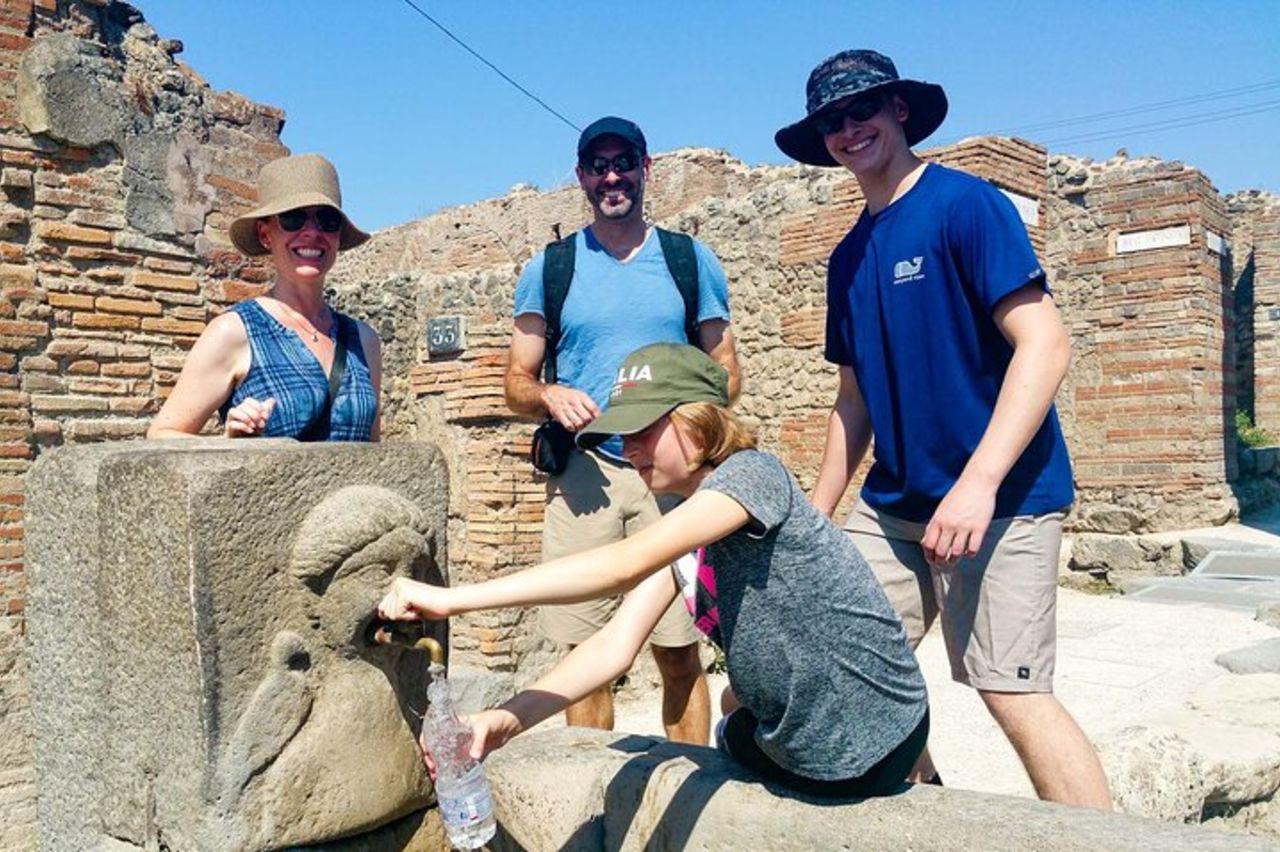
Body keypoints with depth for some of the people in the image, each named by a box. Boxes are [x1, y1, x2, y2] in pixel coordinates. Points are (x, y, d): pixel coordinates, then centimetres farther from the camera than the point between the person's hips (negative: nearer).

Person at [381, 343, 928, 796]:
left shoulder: (750, 472, -21)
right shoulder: (681, 525, 2)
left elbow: (624, 564, -34)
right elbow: (616, 645, -8)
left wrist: (452, 598, -35)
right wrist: (504, 721, -23)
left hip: (864, 749, -6)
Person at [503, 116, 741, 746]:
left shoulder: (692, 260, 11)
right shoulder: (549, 268, 11)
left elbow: (727, 370, 13)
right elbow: (517, 383, 12)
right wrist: (550, 397, -12)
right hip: (585, 473, 1)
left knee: (680, 652, -1)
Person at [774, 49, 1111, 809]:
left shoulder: (965, 204, -8)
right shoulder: (850, 255, 12)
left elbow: (1046, 345, -17)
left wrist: (977, 483, -25)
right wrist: (816, 516, 14)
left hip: (999, 498, -7)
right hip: (894, 505, 7)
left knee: (1014, 691, -8)